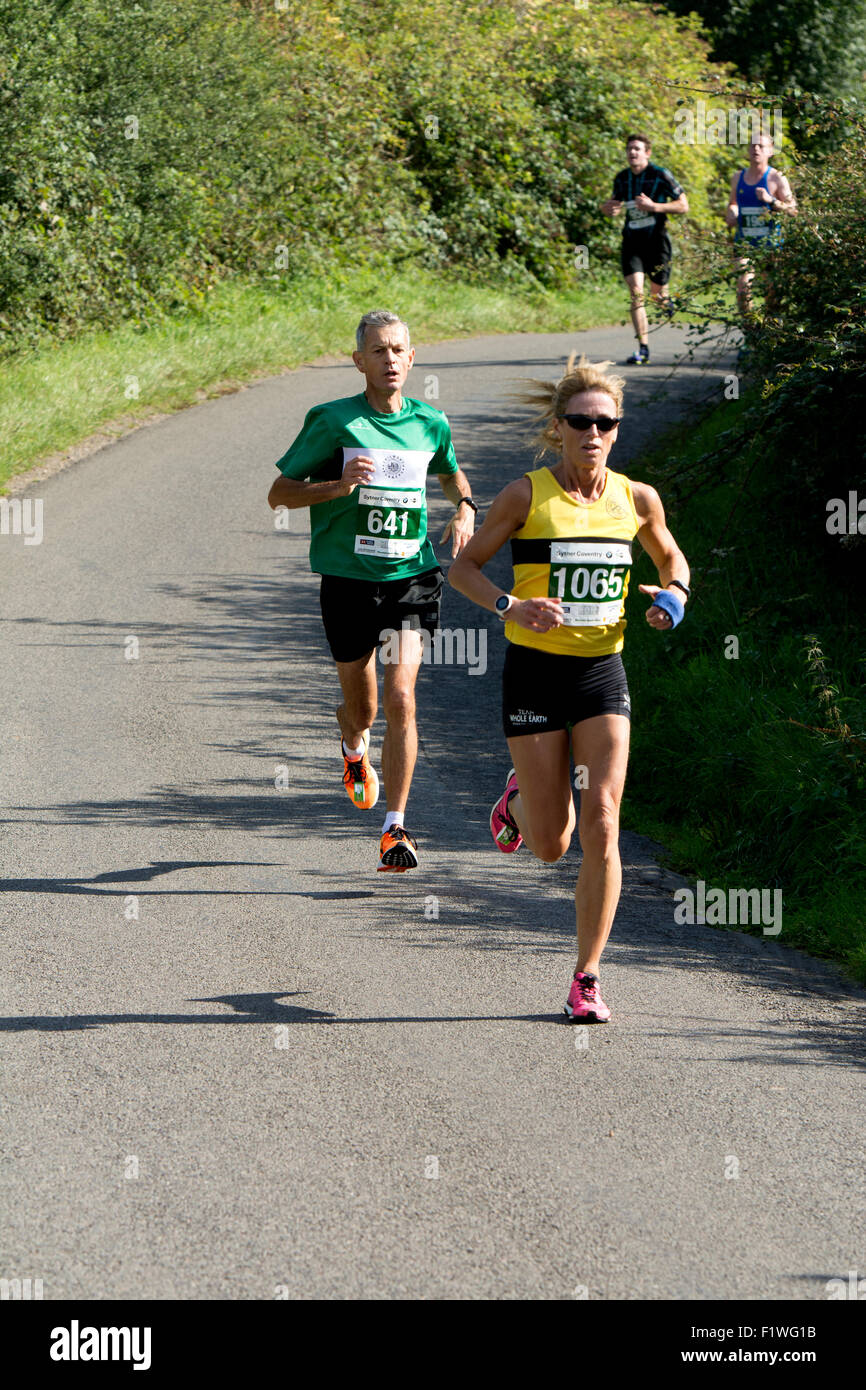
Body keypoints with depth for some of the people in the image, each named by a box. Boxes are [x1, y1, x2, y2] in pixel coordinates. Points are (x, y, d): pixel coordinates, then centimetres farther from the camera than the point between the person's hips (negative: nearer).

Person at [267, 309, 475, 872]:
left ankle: (395, 828, -9)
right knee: (360, 706, 11)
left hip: (411, 577, 1)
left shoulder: (430, 424, 4)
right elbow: (279, 493, -5)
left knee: (401, 697, -14)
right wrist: (339, 486, -21)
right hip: (349, 579, -1)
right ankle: (355, 752, 50)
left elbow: (451, 471, 28)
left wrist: (465, 508, 7)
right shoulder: (333, 422, -7)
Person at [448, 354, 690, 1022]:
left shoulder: (637, 499, 1)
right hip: (536, 672, -2)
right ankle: (521, 798, 41)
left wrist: (673, 596, -3)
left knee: (600, 828, -11)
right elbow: (464, 567, -1)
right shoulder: (527, 495, -8)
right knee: (551, 845, 4)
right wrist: (512, 607, -19)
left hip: (602, 673, 2)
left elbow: (671, 557, 20)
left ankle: (588, 978, -1)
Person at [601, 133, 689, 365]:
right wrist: (609, 208, -2)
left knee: (657, 291, 6)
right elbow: (615, 206, 24)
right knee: (636, 292, -11)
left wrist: (654, 206, -20)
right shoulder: (622, 178, 8)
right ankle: (643, 348, -12)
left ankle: (666, 301, 46)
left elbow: (683, 205, -7)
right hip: (632, 241, 3)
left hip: (656, 241, -3)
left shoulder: (661, 175, -7)